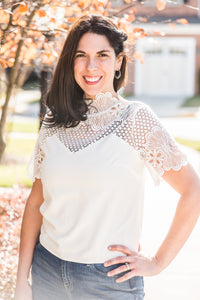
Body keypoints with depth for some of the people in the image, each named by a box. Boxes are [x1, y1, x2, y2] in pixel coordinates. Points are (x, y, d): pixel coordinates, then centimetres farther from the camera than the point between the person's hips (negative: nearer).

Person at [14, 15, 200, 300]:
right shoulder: (55, 123, 3)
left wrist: (158, 262, -9)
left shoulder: (136, 119, -9)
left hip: (110, 277, -3)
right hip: (47, 271, 4)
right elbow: (36, 201, 6)